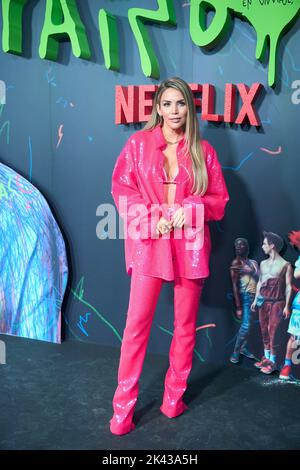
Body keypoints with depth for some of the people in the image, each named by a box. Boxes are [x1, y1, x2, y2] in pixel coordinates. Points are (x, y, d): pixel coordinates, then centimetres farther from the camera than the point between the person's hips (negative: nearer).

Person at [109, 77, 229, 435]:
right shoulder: (138, 143, 3)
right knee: (137, 323, -1)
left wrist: (189, 209, -13)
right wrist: (152, 218, -13)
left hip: (190, 244, 2)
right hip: (149, 242, -1)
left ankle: (174, 395, 30)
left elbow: (219, 200, 6)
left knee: (185, 324, 10)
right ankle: (123, 406, 14)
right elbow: (121, 188, 0)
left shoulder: (203, 150, 6)